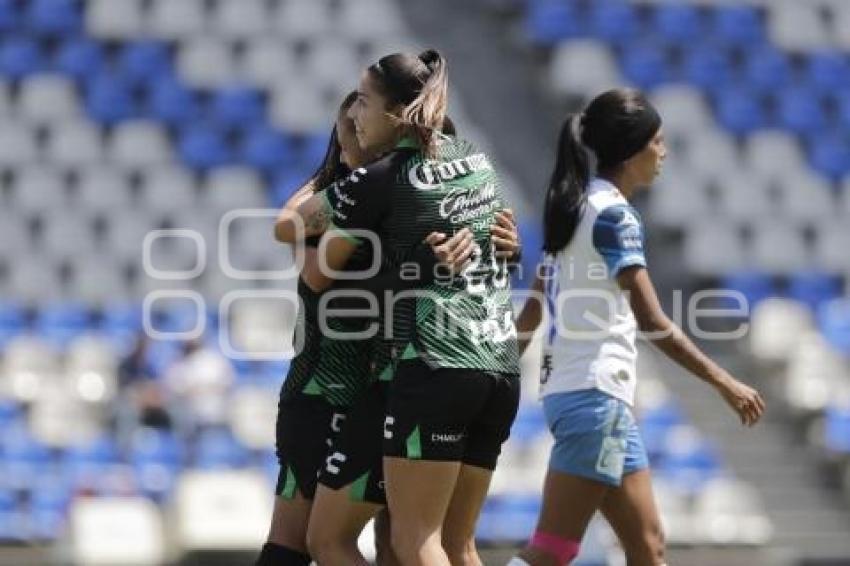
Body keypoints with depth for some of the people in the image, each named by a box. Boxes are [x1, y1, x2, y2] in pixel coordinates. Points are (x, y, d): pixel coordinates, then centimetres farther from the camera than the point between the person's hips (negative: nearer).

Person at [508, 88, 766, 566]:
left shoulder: (576, 207, 16)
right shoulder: (614, 213, -11)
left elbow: (531, 312, 19)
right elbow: (651, 320, -17)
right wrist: (725, 382, -15)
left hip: (566, 390, 10)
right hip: (595, 395, -10)